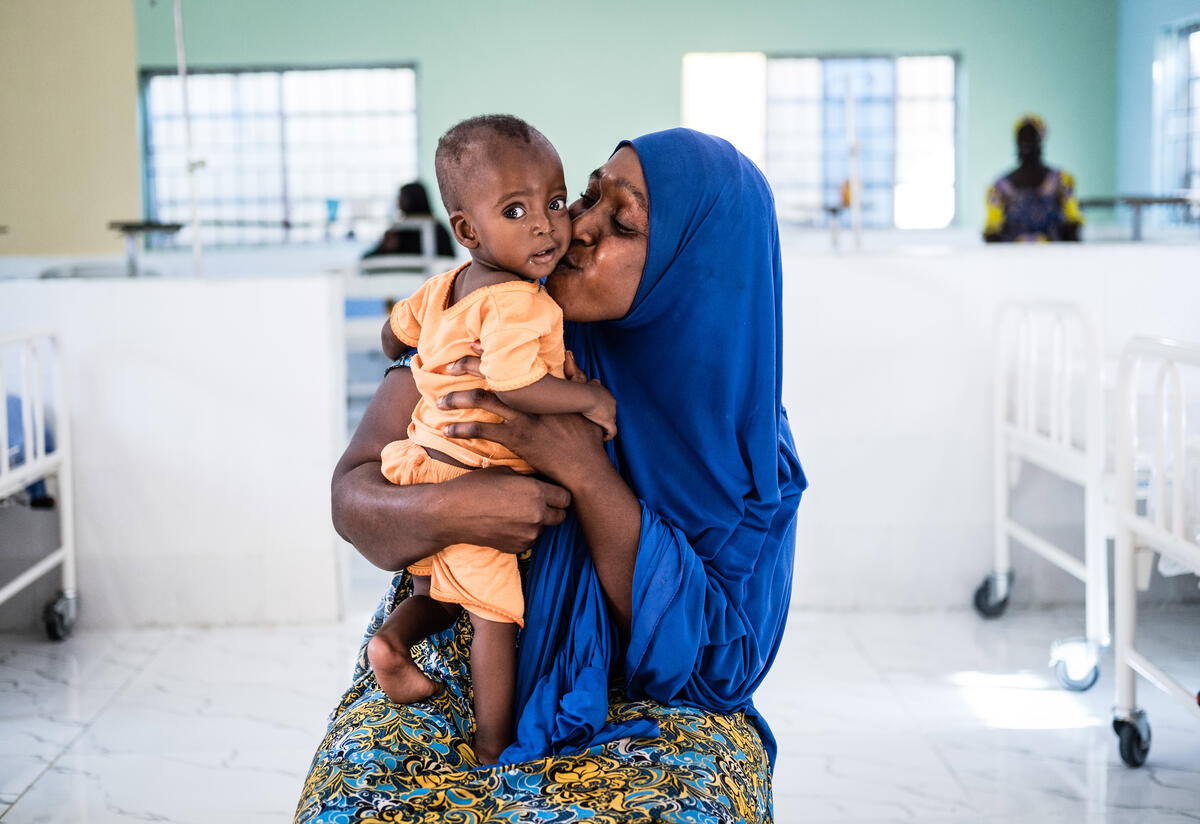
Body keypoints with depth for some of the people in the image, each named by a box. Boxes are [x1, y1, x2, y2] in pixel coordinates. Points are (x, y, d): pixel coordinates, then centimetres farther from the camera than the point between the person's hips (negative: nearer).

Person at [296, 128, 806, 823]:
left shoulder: (744, 443, -8)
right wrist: (442, 512, -30)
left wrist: (583, 468, -27)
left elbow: (716, 647, -16)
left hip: (638, 699, 0)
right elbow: (353, 497, -4)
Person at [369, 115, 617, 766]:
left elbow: (395, 330, 21)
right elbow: (516, 386, -36)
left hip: (422, 462, 8)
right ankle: (494, 749, 14)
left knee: (442, 590, 30)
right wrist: (590, 397, -21)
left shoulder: (447, 284, 6)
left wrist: (413, 365, 42)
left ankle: (394, 637, 6)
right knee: (495, 616, 5)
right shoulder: (519, 302, -23)